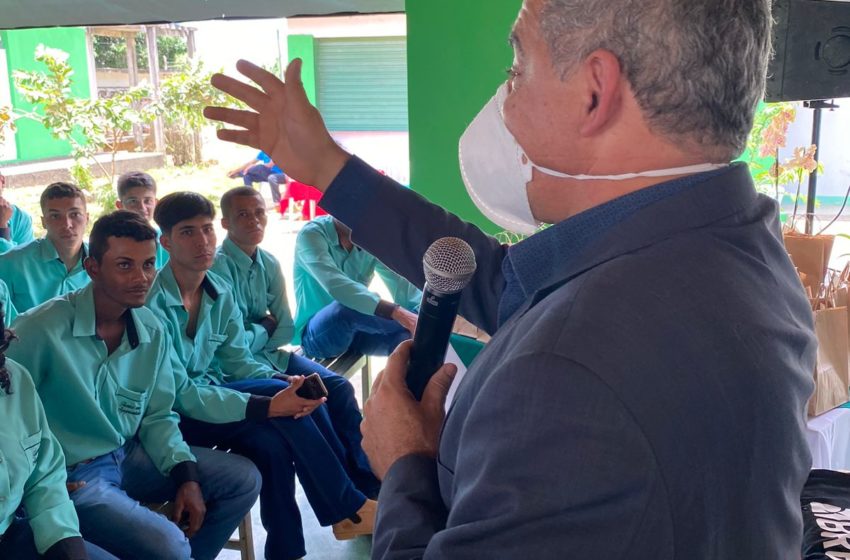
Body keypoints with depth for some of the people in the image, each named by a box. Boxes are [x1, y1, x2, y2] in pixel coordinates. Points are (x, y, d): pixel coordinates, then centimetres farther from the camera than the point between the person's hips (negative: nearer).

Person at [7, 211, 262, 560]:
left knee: (243, 479, 6)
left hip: (130, 455, 7)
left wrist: (187, 477, -6)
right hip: (70, 473, -7)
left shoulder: (152, 331, -2)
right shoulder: (42, 328, -22)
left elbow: (156, 416, 5)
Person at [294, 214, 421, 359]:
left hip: (355, 330, 4)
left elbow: (401, 284, -15)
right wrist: (397, 312, -47)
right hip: (316, 333, -4)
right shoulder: (312, 234, -19)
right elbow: (335, 285, -37)